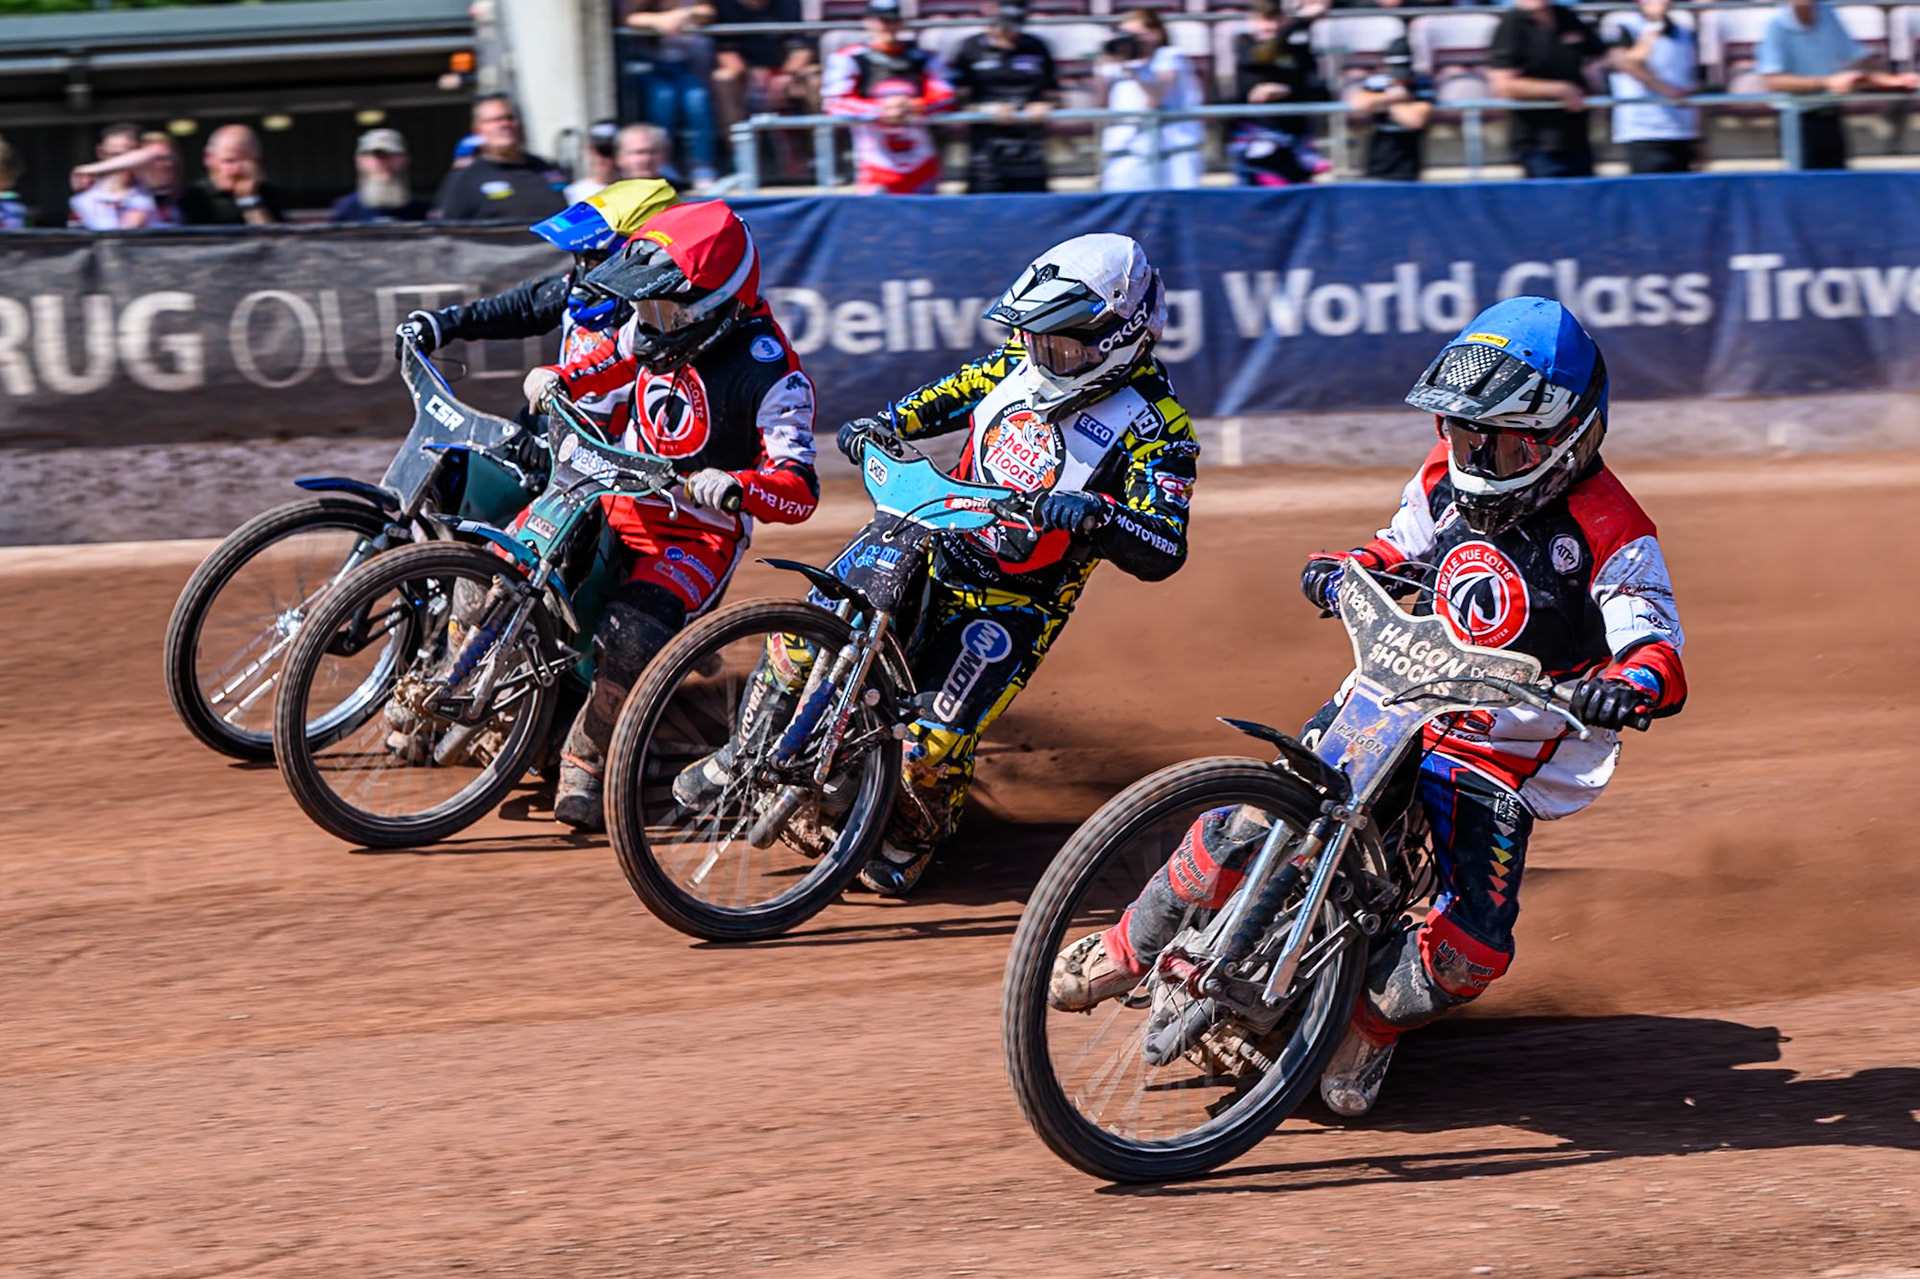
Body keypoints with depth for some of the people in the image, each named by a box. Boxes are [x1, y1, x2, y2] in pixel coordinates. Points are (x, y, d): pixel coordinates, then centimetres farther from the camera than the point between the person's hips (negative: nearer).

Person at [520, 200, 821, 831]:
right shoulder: (662, 322, -4)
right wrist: (560, 378, 2)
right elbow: (622, 358, 22)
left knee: (629, 640, -29)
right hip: (618, 501, 7)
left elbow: (799, 492, -27)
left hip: (698, 535, -7)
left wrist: (734, 487, -47)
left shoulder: (769, 375, -23)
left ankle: (586, 762, -4)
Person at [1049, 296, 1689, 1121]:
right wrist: (1345, 569, -2)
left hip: (1500, 757, -4)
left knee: (1472, 949, -19)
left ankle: (1374, 1022, 12)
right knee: (1251, 819, -16)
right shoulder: (1449, 474, 4)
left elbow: (1656, 642, -20)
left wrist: (1632, 684, -45)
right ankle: (1126, 950, 3)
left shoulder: (1610, 536, -14)